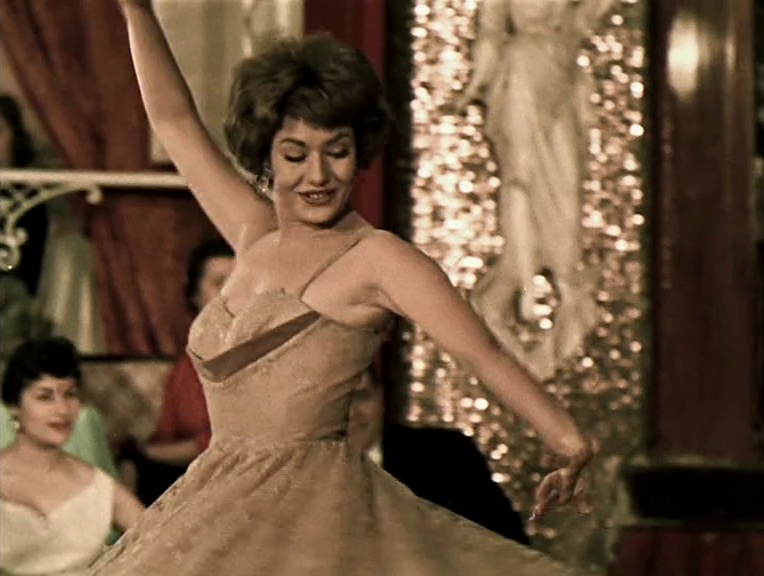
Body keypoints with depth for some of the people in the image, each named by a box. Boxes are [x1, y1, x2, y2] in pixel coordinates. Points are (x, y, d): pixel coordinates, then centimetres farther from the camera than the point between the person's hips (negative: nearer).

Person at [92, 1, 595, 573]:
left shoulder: (374, 258, -5)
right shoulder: (256, 240, 14)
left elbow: (487, 354, -16)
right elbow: (174, 120, 21)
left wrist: (570, 441, -27)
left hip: (314, 516, -7)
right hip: (221, 511, 7)